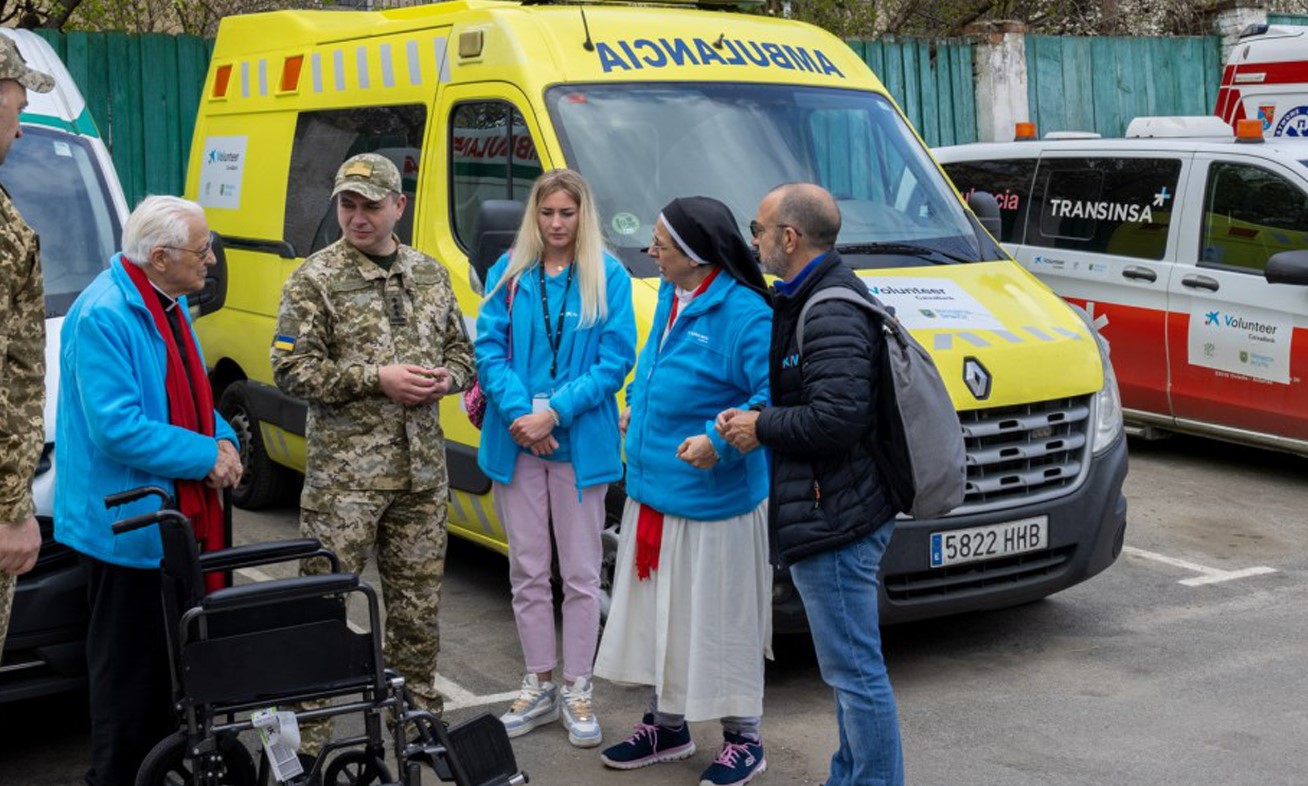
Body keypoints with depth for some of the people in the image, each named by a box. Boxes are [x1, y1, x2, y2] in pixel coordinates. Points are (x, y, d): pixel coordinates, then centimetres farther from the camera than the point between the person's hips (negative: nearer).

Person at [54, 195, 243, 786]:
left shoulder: (171, 304, 10)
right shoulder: (102, 316, -21)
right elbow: (118, 428, -25)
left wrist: (223, 438, 1)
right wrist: (206, 456, -19)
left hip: (176, 514, 9)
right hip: (126, 523, -9)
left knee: (171, 654, 19)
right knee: (128, 663, 2)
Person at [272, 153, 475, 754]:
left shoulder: (430, 275, 11)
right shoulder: (315, 280, -4)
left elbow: (462, 353, 19)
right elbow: (291, 370, -10)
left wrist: (444, 378, -5)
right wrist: (377, 379, -17)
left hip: (422, 470, 5)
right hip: (344, 473, -5)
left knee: (418, 598, 14)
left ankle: (418, 707, 29)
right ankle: (307, 732, 6)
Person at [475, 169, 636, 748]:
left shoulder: (608, 277, -2)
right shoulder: (508, 273, 6)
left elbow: (616, 359, -7)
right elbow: (489, 349, 1)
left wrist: (554, 412, -15)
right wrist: (518, 414, -14)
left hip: (581, 444, -2)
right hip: (515, 442, 3)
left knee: (581, 573, 5)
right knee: (527, 571, 11)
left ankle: (577, 693, 17)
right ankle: (539, 686, 24)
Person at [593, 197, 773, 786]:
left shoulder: (743, 313, -20)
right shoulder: (671, 297, 8)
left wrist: (720, 439, -31)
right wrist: (637, 403, 17)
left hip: (712, 501, -9)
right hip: (652, 491, 9)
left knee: (721, 620, 3)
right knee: (657, 613, 19)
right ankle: (666, 726, 35)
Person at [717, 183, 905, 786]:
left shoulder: (831, 316, -19)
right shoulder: (809, 300, 16)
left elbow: (839, 416, -28)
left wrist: (762, 426, -15)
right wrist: (757, 419, 7)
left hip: (835, 521, -12)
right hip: (833, 515, 12)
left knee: (855, 669, -2)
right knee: (850, 666, 21)